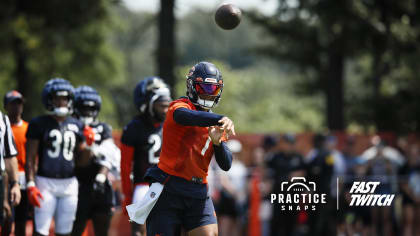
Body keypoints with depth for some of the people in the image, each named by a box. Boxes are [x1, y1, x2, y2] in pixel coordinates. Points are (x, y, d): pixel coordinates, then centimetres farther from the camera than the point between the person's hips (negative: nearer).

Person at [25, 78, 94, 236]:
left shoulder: (76, 126, 10)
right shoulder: (39, 124, -3)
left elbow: (82, 161, 13)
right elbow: (30, 158, -5)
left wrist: (88, 145, -5)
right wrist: (30, 185, -14)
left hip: (69, 183, 4)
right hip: (45, 182, -4)